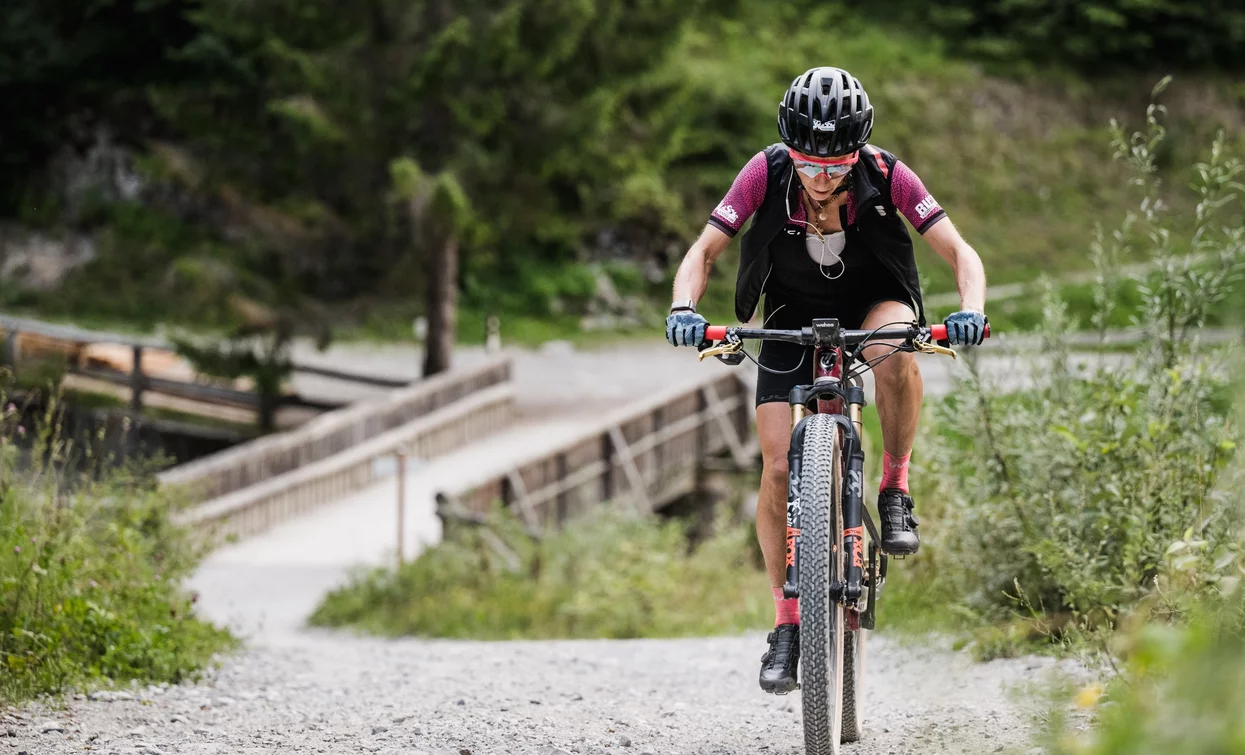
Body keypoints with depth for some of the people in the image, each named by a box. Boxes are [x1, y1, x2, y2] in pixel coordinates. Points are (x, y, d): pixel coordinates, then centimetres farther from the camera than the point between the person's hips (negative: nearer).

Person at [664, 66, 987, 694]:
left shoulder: (887, 176, -24)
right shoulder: (767, 172, -23)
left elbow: (958, 250, -23)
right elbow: (705, 250, -19)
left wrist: (971, 312, -43)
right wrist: (683, 309, -38)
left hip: (872, 302, -1)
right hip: (793, 317, 1)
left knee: (894, 351, -39)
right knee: (778, 467, -12)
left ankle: (896, 490, -16)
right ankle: (787, 624, 2)